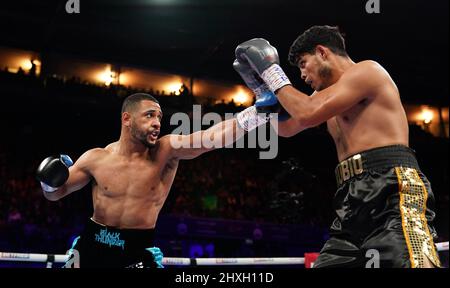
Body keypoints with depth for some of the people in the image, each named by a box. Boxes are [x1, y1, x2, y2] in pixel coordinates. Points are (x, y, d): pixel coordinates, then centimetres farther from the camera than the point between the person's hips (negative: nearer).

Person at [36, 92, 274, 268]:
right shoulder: (96, 158, -5)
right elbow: (55, 194, 9)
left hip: (136, 252, -1)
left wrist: (260, 109, -37)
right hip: (91, 247, 2)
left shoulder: (167, 151, -11)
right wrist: (51, 180, -14)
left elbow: (215, 136, -26)